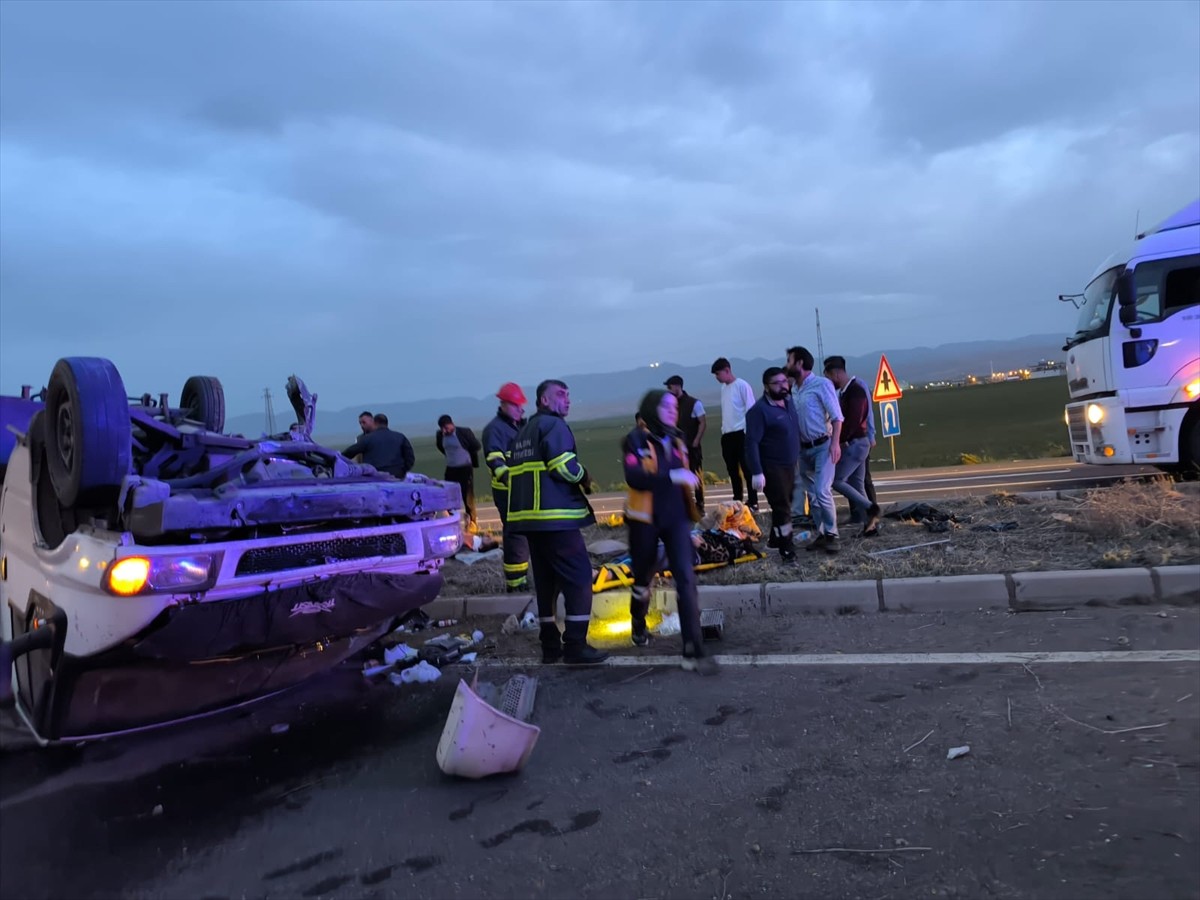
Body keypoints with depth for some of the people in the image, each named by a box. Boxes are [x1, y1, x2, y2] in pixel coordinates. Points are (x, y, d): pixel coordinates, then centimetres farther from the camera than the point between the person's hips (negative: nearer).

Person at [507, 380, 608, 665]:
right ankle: (575, 645, -6)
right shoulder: (553, 425, -7)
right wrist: (584, 478, -1)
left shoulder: (523, 433, 22)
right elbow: (564, 466, -19)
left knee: (546, 581, 13)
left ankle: (550, 645, 17)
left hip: (530, 517, 9)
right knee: (579, 579, -5)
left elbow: (517, 472, 19)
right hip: (556, 517, -9)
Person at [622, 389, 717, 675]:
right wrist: (672, 476, -33)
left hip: (676, 518, 4)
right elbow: (634, 477, -26)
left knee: (686, 579, -8)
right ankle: (639, 626, 45)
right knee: (643, 578, 15)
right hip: (645, 520, -4)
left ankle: (693, 650, -8)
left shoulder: (676, 439, 6)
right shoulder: (636, 440, -12)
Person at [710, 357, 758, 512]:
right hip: (727, 434, 7)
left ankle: (753, 502, 1)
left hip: (741, 433, -7)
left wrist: (749, 433, -14)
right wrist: (723, 430, 11)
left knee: (746, 469, -4)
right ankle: (737, 501, 19)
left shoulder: (742, 385, -8)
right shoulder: (723, 388, 13)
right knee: (733, 470, 11)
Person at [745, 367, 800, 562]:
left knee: (784, 504, 17)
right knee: (781, 507, -5)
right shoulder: (759, 410, -18)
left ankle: (775, 538, 33)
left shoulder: (788, 402, 6)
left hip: (789, 464, 8)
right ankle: (786, 547, 5)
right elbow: (751, 443, -22)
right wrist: (756, 472, -26)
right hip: (772, 467, -8)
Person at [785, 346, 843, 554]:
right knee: (812, 495, 8)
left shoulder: (821, 384, -8)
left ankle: (831, 535, -4)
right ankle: (820, 534, 16)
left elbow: (836, 416, -12)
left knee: (822, 492, -16)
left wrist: (835, 443, -21)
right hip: (804, 449, 7)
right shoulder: (795, 391, 10)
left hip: (822, 446, -7)